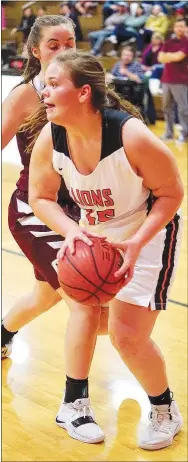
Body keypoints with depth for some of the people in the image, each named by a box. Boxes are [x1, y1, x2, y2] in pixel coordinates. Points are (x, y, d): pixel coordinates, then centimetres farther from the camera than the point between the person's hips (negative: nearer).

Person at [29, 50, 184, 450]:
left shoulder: (132, 136, -34)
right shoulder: (50, 139, -19)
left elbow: (171, 193, -21)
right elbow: (40, 198, -6)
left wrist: (136, 244, -31)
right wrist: (71, 231, -26)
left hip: (148, 235, -5)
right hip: (93, 234, 5)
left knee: (127, 335, -7)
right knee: (84, 311, 16)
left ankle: (165, 412, 19)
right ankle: (74, 403, 45)